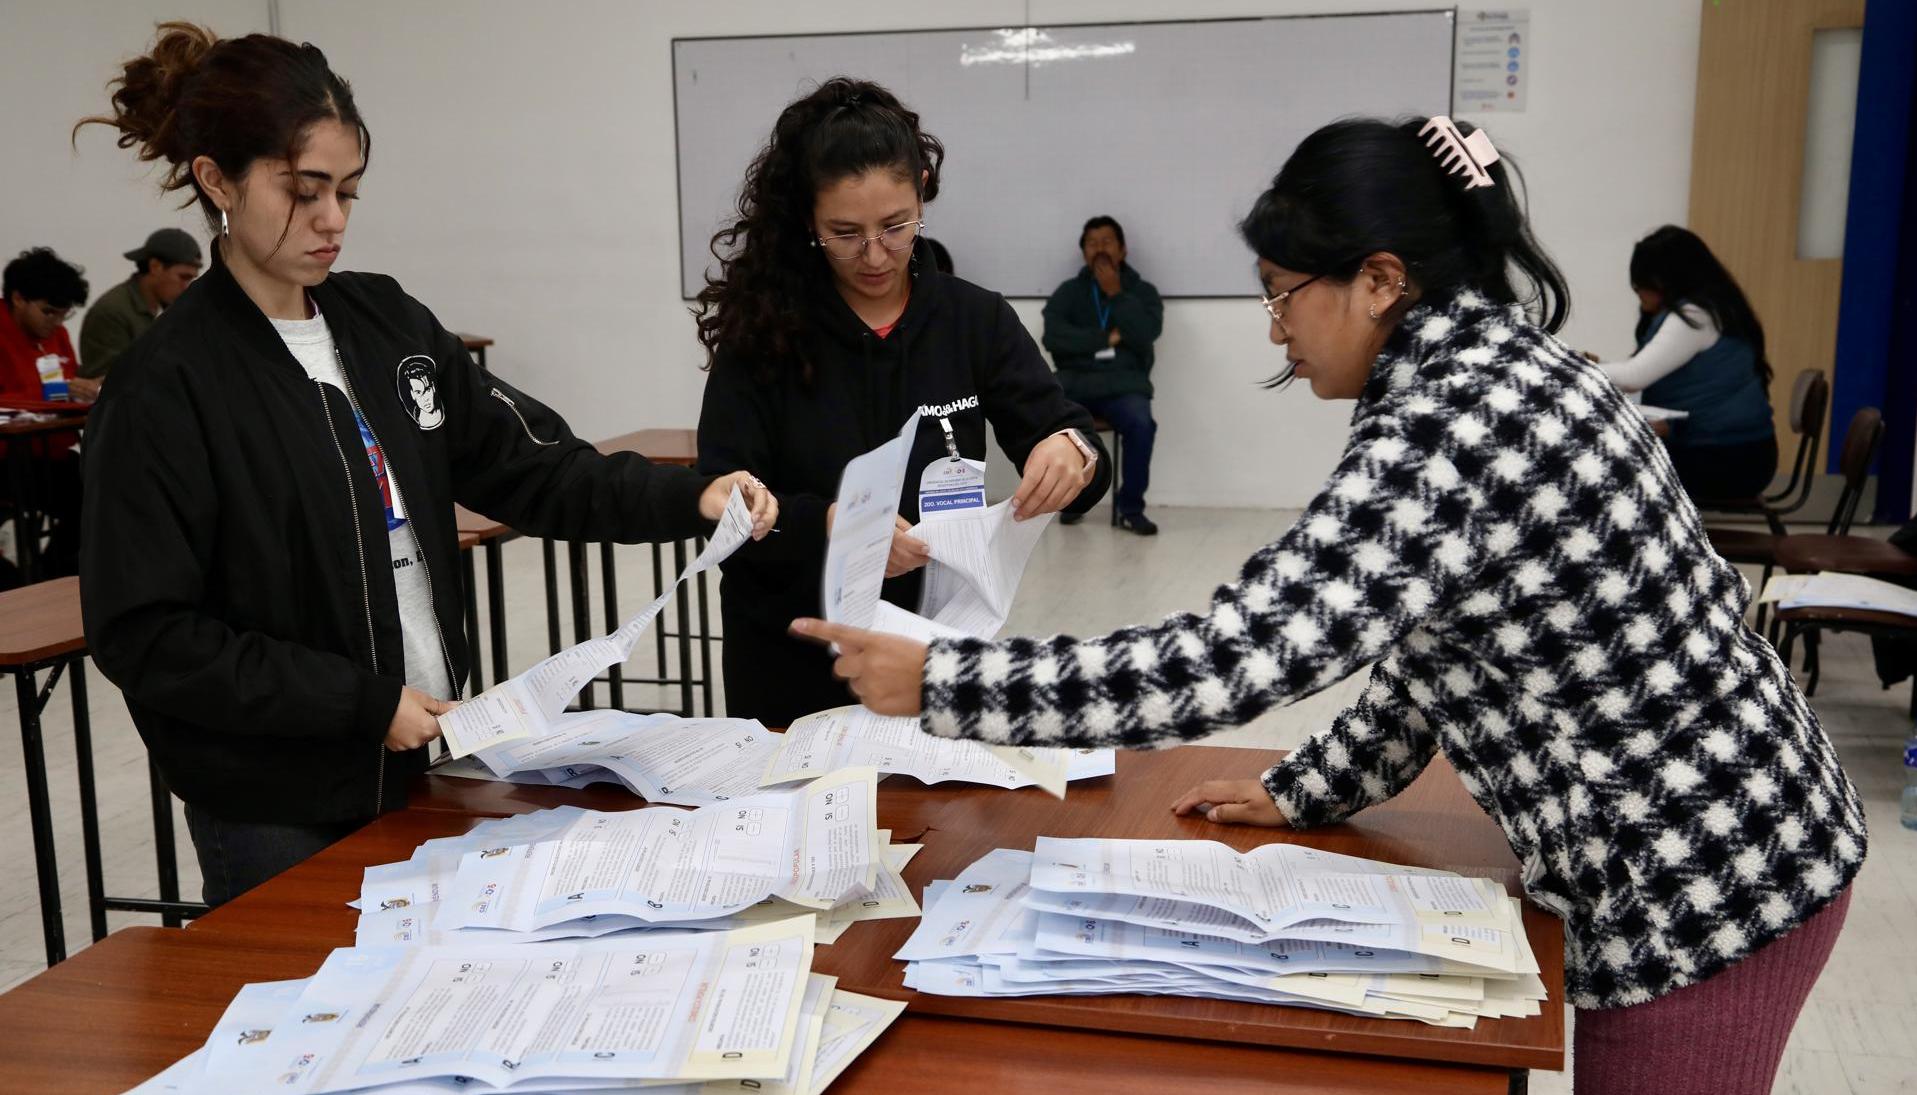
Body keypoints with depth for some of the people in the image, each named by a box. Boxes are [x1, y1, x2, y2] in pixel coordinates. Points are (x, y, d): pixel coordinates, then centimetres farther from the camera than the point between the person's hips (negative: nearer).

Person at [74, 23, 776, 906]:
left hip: (421, 765, 6)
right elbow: (144, 634, -15)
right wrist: (361, 702, -18)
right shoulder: (167, 385, -14)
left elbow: (528, 464, 1)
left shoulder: (386, 325, 4)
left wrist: (689, 498, -14)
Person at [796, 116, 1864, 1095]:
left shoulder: (1457, 423, -26)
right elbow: (1437, 640, 13)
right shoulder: (1499, 369, 5)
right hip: (1718, 842, 9)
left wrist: (936, 682, -25)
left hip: (1705, 884, -9)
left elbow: (1234, 657, -31)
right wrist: (1306, 791, 14)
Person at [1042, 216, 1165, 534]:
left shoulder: (1142, 291, 13)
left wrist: (1116, 294, -6)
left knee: (1140, 424, -33)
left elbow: (1145, 334, -6)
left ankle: (1131, 508, -13)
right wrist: (1107, 338, -6)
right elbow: (1054, 337, -3)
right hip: (1075, 381, 1)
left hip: (1123, 384, -1)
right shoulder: (1068, 292, 14)